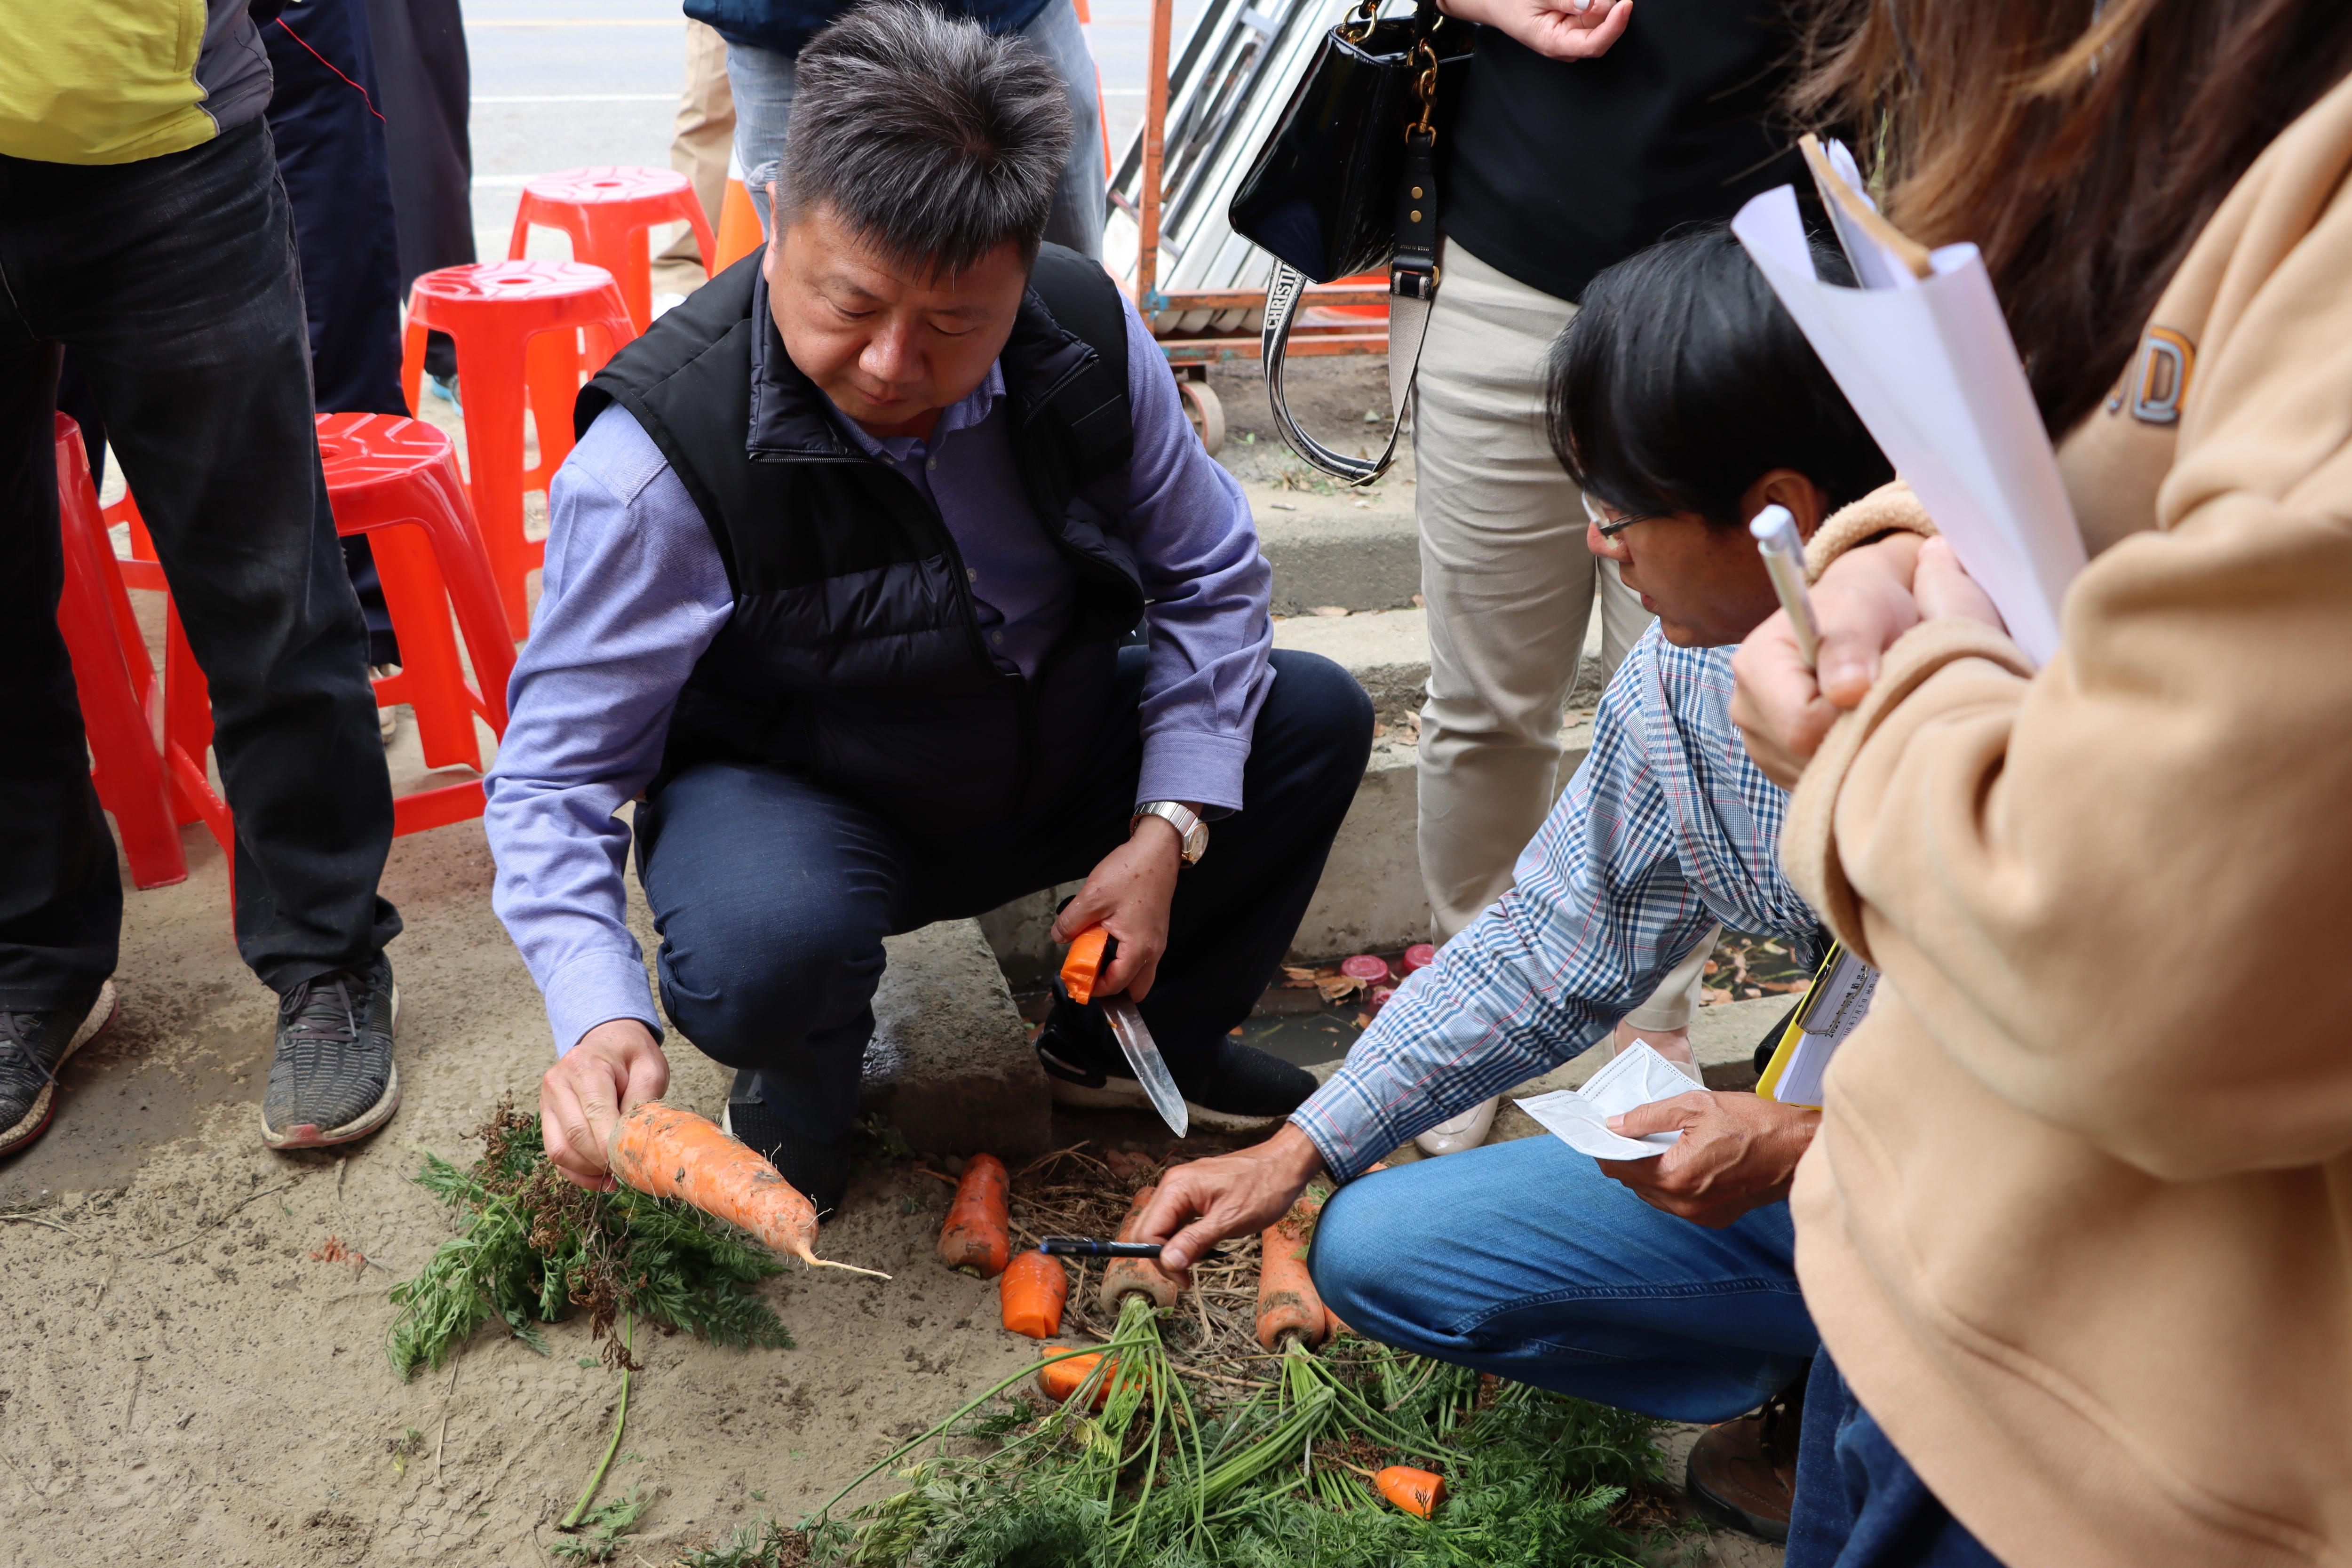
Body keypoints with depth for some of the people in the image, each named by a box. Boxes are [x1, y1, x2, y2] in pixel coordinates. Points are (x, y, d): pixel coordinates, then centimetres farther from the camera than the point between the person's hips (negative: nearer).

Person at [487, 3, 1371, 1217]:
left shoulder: (1090, 335, -16)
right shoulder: (659, 458, -28)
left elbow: (1208, 576, -1)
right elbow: (557, 774, -21)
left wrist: (1169, 829, -11)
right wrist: (599, 1017, -38)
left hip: (1049, 760, 5)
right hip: (790, 798, -5)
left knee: (1316, 715, -7)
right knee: (762, 951, -38)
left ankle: (1131, 1046, 14)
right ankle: (799, 1098, 4)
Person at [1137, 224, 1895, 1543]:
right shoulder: (1682, 679, -5)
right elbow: (1547, 953, 5)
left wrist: (1812, 1148, -27)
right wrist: (1299, 1151, 3)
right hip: (1843, 1147, 6)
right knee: (1378, 1248, 0)